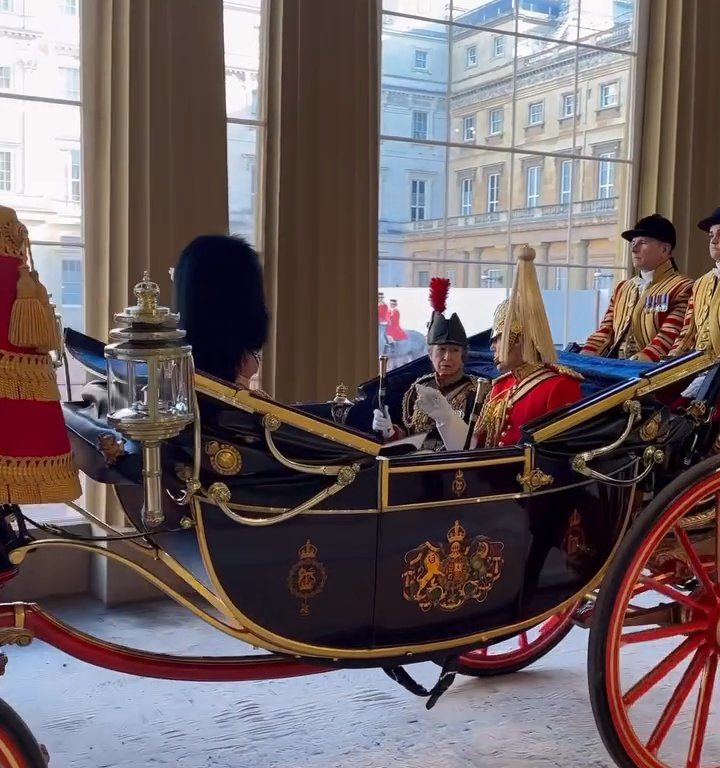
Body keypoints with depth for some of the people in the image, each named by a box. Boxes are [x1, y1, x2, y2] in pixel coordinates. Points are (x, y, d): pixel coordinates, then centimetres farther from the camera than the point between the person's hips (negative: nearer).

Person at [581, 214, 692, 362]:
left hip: (651, 369, -4)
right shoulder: (622, 288, 21)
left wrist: (644, 358, -26)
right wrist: (585, 355, -2)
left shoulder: (682, 288, 0)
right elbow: (606, 329, 15)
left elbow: (672, 336, -12)